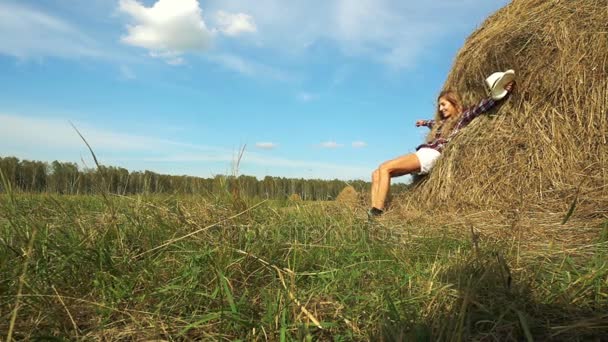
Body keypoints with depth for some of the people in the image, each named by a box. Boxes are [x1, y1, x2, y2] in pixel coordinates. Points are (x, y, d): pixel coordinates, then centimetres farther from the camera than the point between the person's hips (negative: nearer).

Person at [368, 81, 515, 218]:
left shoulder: (462, 117, 9)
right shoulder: (443, 122, 31)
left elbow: (483, 106, -2)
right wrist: (425, 122, 72)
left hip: (429, 156, -9)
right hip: (421, 154, 9)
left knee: (384, 168, -25)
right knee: (377, 174, -8)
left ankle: (378, 212, -30)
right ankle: (373, 214, -20)